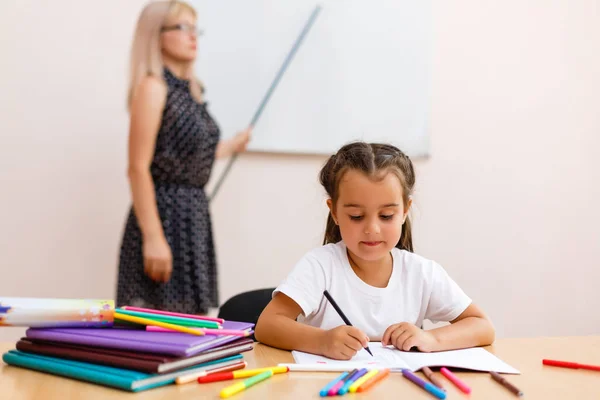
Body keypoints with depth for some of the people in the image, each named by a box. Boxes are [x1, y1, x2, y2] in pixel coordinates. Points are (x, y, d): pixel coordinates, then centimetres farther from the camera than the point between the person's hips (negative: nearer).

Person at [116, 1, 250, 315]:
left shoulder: (190, 90, 12)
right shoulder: (152, 87, -10)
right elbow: (139, 168, -16)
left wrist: (231, 146, 35)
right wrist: (152, 237, -21)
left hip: (194, 215, 8)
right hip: (164, 215, -8)